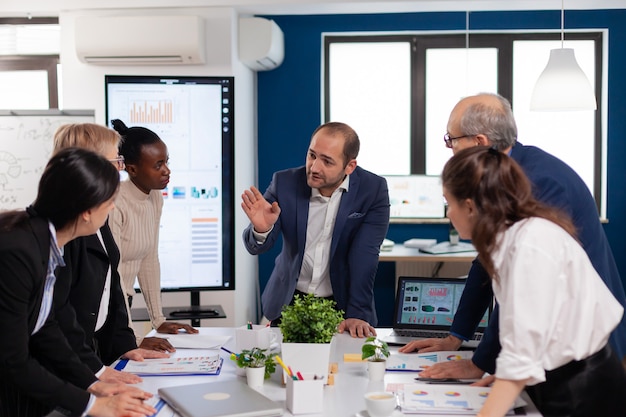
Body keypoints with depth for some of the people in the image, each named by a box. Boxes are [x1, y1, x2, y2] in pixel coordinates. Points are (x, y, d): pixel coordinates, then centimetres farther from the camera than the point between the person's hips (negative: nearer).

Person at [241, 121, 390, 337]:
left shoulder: (373, 190, -11)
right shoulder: (285, 182, -8)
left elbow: (364, 257, -15)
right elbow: (255, 247, -8)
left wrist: (357, 314, -23)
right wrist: (261, 229, -31)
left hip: (342, 303, -1)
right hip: (289, 302, 1)